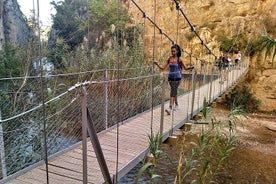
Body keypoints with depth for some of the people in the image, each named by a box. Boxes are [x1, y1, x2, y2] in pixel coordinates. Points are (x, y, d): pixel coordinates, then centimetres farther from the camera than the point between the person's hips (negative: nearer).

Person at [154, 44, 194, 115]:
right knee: (174, 91, 18)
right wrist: (157, 64, -15)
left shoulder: (179, 59, -5)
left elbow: (186, 68, 2)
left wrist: (191, 67, -18)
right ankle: (176, 104, 38)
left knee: (173, 92, -13)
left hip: (177, 78, -4)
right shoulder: (169, 59, 3)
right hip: (170, 78, 4)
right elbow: (163, 68, 0)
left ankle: (170, 108, -17)